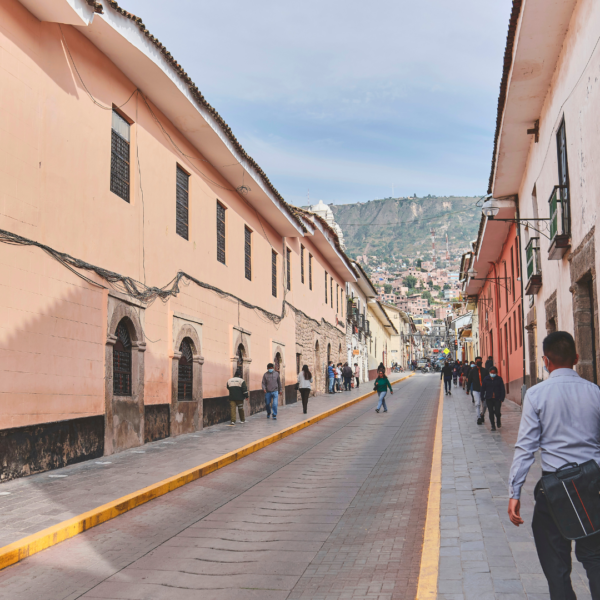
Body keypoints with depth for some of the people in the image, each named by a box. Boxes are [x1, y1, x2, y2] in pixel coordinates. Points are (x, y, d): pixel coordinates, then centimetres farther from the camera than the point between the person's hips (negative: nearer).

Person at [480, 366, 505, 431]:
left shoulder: (499, 379, 1)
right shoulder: (486, 379, 3)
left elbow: (502, 389, 2)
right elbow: (483, 389, 9)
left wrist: (502, 398, -4)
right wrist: (482, 398, 5)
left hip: (497, 399, -1)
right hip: (489, 399, 1)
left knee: (497, 412, -8)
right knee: (491, 412, 1)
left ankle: (498, 421, 25)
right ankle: (493, 426, 12)